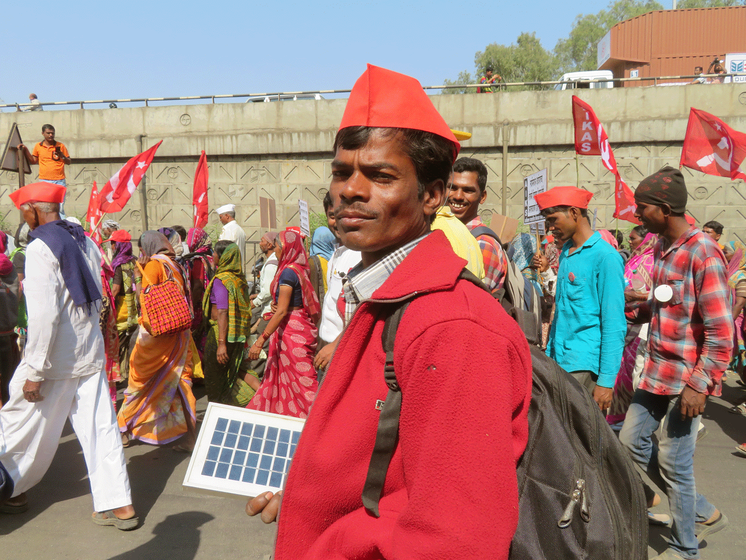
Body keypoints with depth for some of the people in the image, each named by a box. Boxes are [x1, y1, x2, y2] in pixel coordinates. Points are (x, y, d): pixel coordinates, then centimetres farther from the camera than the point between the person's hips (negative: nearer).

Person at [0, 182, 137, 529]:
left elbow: (44, 314, -22)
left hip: (55, 357, -7)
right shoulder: (86, 243, 8)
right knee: (99, 428, 8)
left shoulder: (40, 248, -15)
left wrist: (34, 371, -18)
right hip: (91, 353, 7)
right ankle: (118, 505, 11)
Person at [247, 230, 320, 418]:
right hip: (302, 328, 9)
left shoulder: (288, 272, -16)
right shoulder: (300, 269, 11)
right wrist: (277, 306, 7)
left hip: (292, 331, -9)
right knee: (276, 374, 17)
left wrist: (261, 340, -21)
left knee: (301, 379, -3)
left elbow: (282, 311, -21)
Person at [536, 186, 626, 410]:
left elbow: (614, 324, -13)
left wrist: (606, 380, -15)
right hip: (559, 361, 7)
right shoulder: (566, 253, 13)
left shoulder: (605, 256, -10)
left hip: (585, 366, -7)